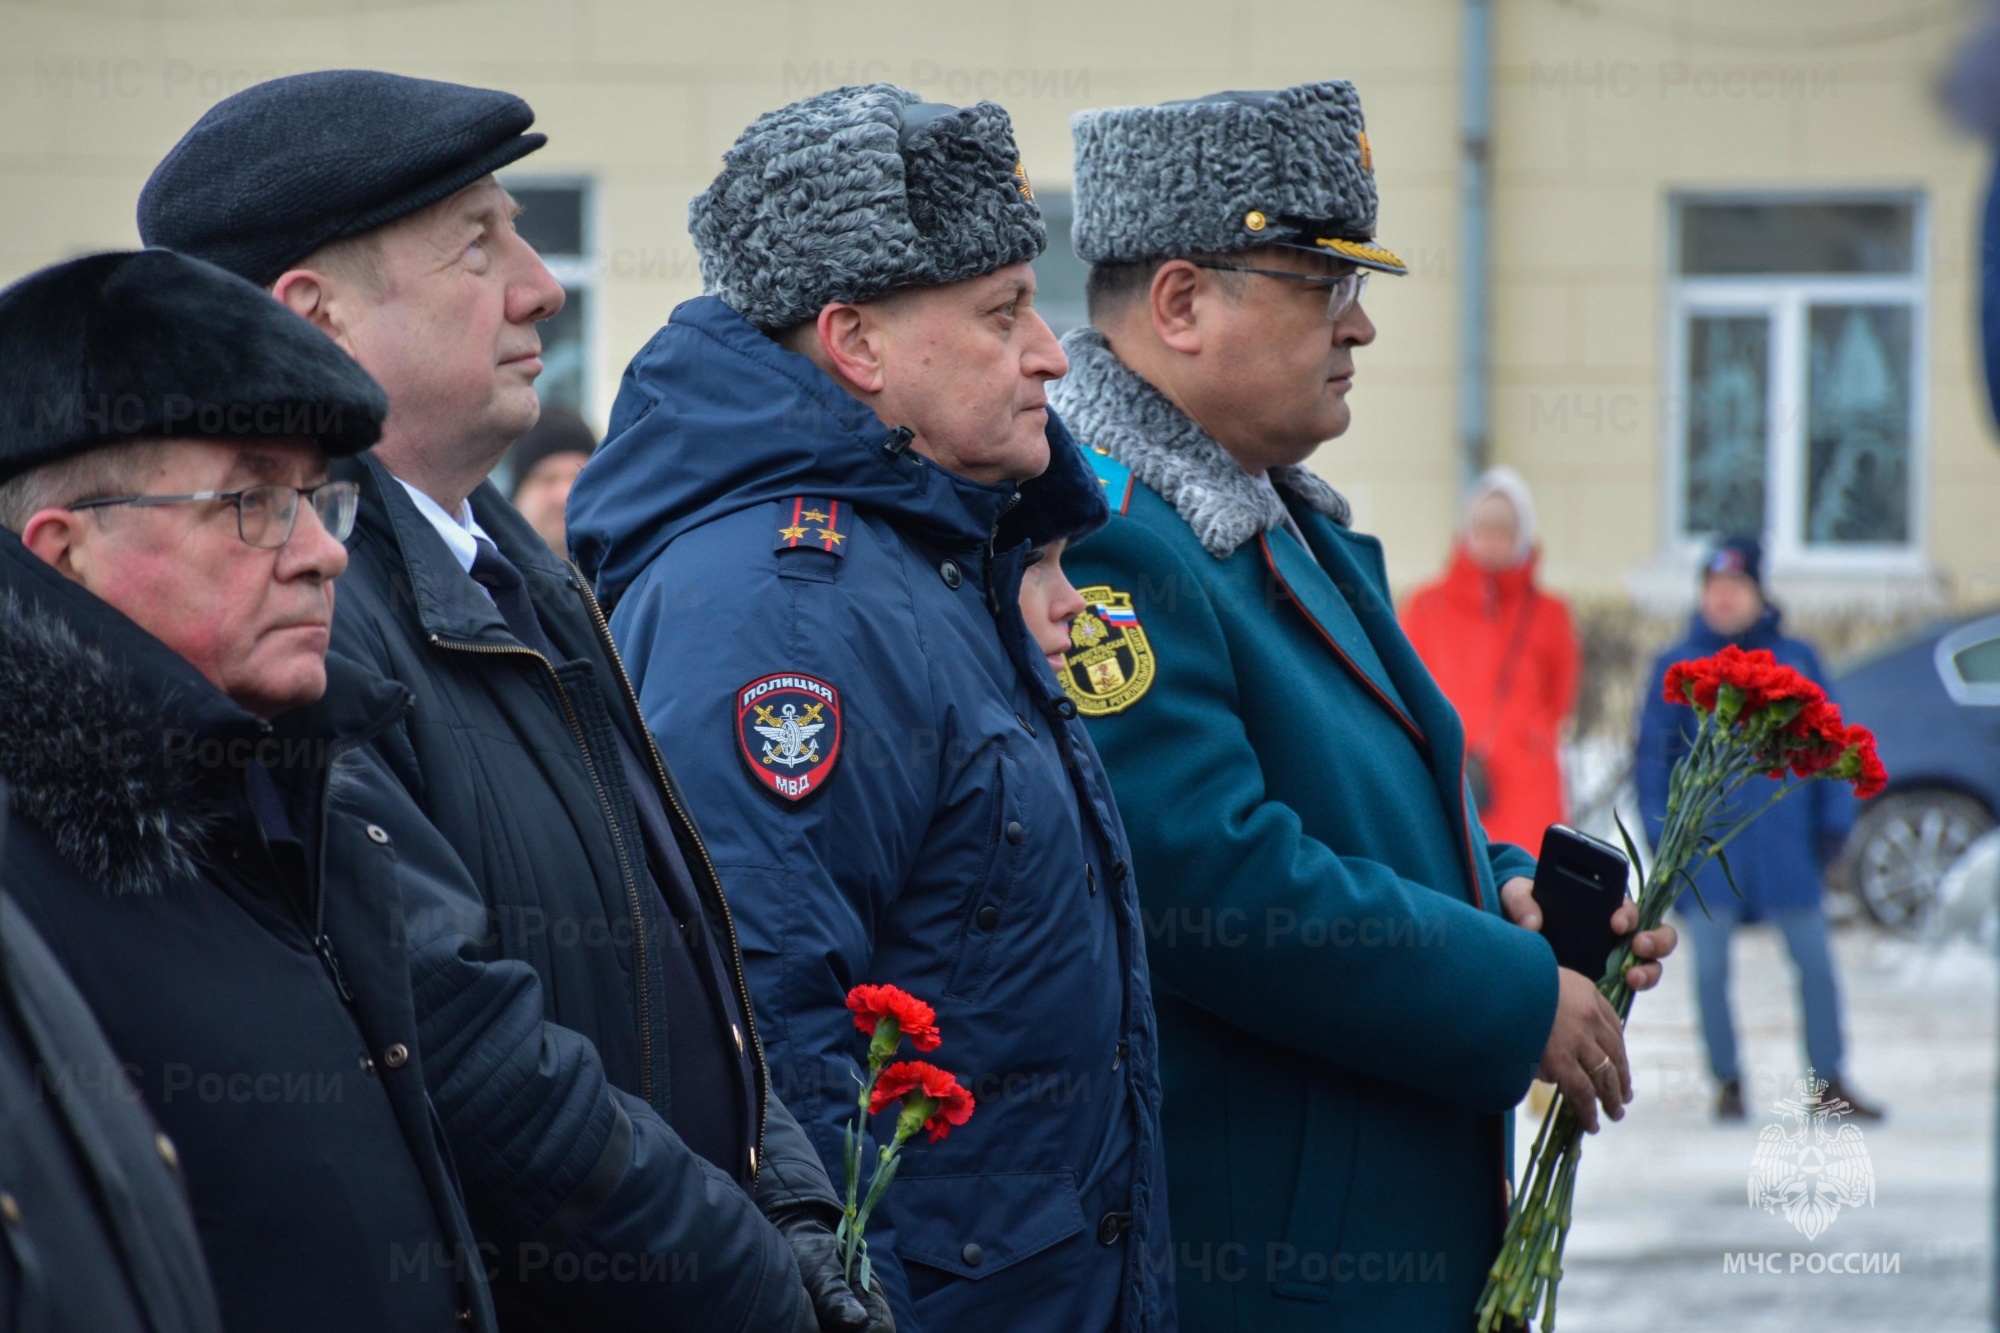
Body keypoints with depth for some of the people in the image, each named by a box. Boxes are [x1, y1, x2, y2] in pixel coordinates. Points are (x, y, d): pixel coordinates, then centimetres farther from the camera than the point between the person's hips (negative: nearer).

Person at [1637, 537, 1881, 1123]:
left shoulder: (1796, 660, 4)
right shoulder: (1676, 667, 2)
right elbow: (1653, 754, 4)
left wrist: (1833, 822, 1)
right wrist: (1660, 829, -3)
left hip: (1784, 840, 1)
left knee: (1815, 960, 3)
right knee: (1711, 969, 2)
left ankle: (1829, 1081, 15)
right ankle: (1727, 1081, 16)